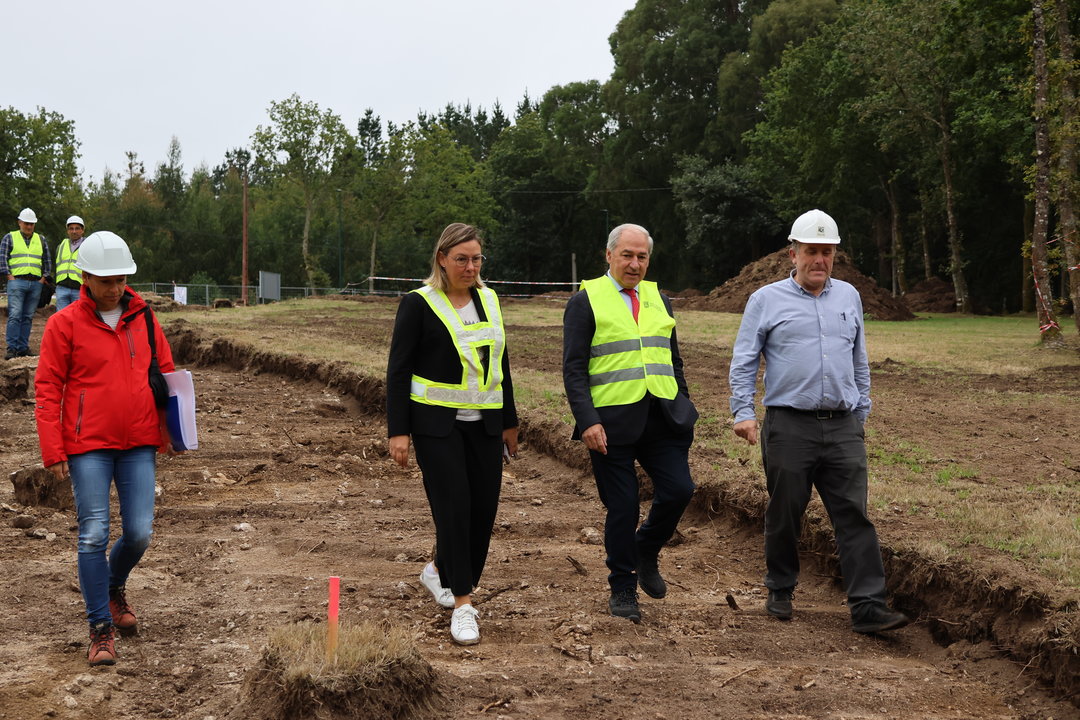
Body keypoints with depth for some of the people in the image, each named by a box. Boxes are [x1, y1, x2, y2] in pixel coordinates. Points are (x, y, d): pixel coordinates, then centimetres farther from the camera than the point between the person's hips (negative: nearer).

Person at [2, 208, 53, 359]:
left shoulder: (41, 240, 17)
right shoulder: (9, 238, 6)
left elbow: (47, 261, 19)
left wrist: (44, 278, 8)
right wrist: (10, 277, -7)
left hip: (35, 283, 4)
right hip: (17, 282, -4)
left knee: (28, 317, 5)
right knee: (15, 315, -12)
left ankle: (23, 348, 8)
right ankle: (12, 348, -10)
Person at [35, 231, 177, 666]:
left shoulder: (143, 318, 8)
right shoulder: (64, 324, -3)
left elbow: (165, 373, 16)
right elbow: (47, 389, -3)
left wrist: (168, 431, 7)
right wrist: (53, 451, -8)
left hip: (139, 445, 3)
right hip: (88, 447, -3)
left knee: (139, 532, 0)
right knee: (93, 535, -4)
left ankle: (114, 588, 32)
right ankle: (101, 629, 7)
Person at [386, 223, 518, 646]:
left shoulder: (488, 300, 11)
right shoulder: (419, 304, -5)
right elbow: (398, 369, -6)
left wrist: (509, 422, 19)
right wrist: (398, 431, -12)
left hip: (484, 423, 5)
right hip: (437, 422, -5)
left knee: (484, 507, 4)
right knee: (453, 507, -10)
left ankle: (439, 572, 29)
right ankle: (462, 603, -3)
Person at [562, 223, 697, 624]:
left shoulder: (658, 300, 16)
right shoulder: (586, 302, -1)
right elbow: (574, 369, -6)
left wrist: (684, 416, 15)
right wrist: (587, 422, -16)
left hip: (662, 418, 4)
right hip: (612, 422, -4)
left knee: (679, 490, -7)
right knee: (622, 508, 0)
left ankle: (646, 552, 21)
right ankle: (622, 590, 16)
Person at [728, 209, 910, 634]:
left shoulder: (848, 297, 15)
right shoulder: (766, 300, 3)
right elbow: (744, 362, 1)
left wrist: (861, 410, 20)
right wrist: (743, 412, -10)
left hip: (843, 427, 3)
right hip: (789, 427, -3)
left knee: (854, 517, -4)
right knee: (785, 515, 6)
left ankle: (868, 607, -5)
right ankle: (780, 592, 24)